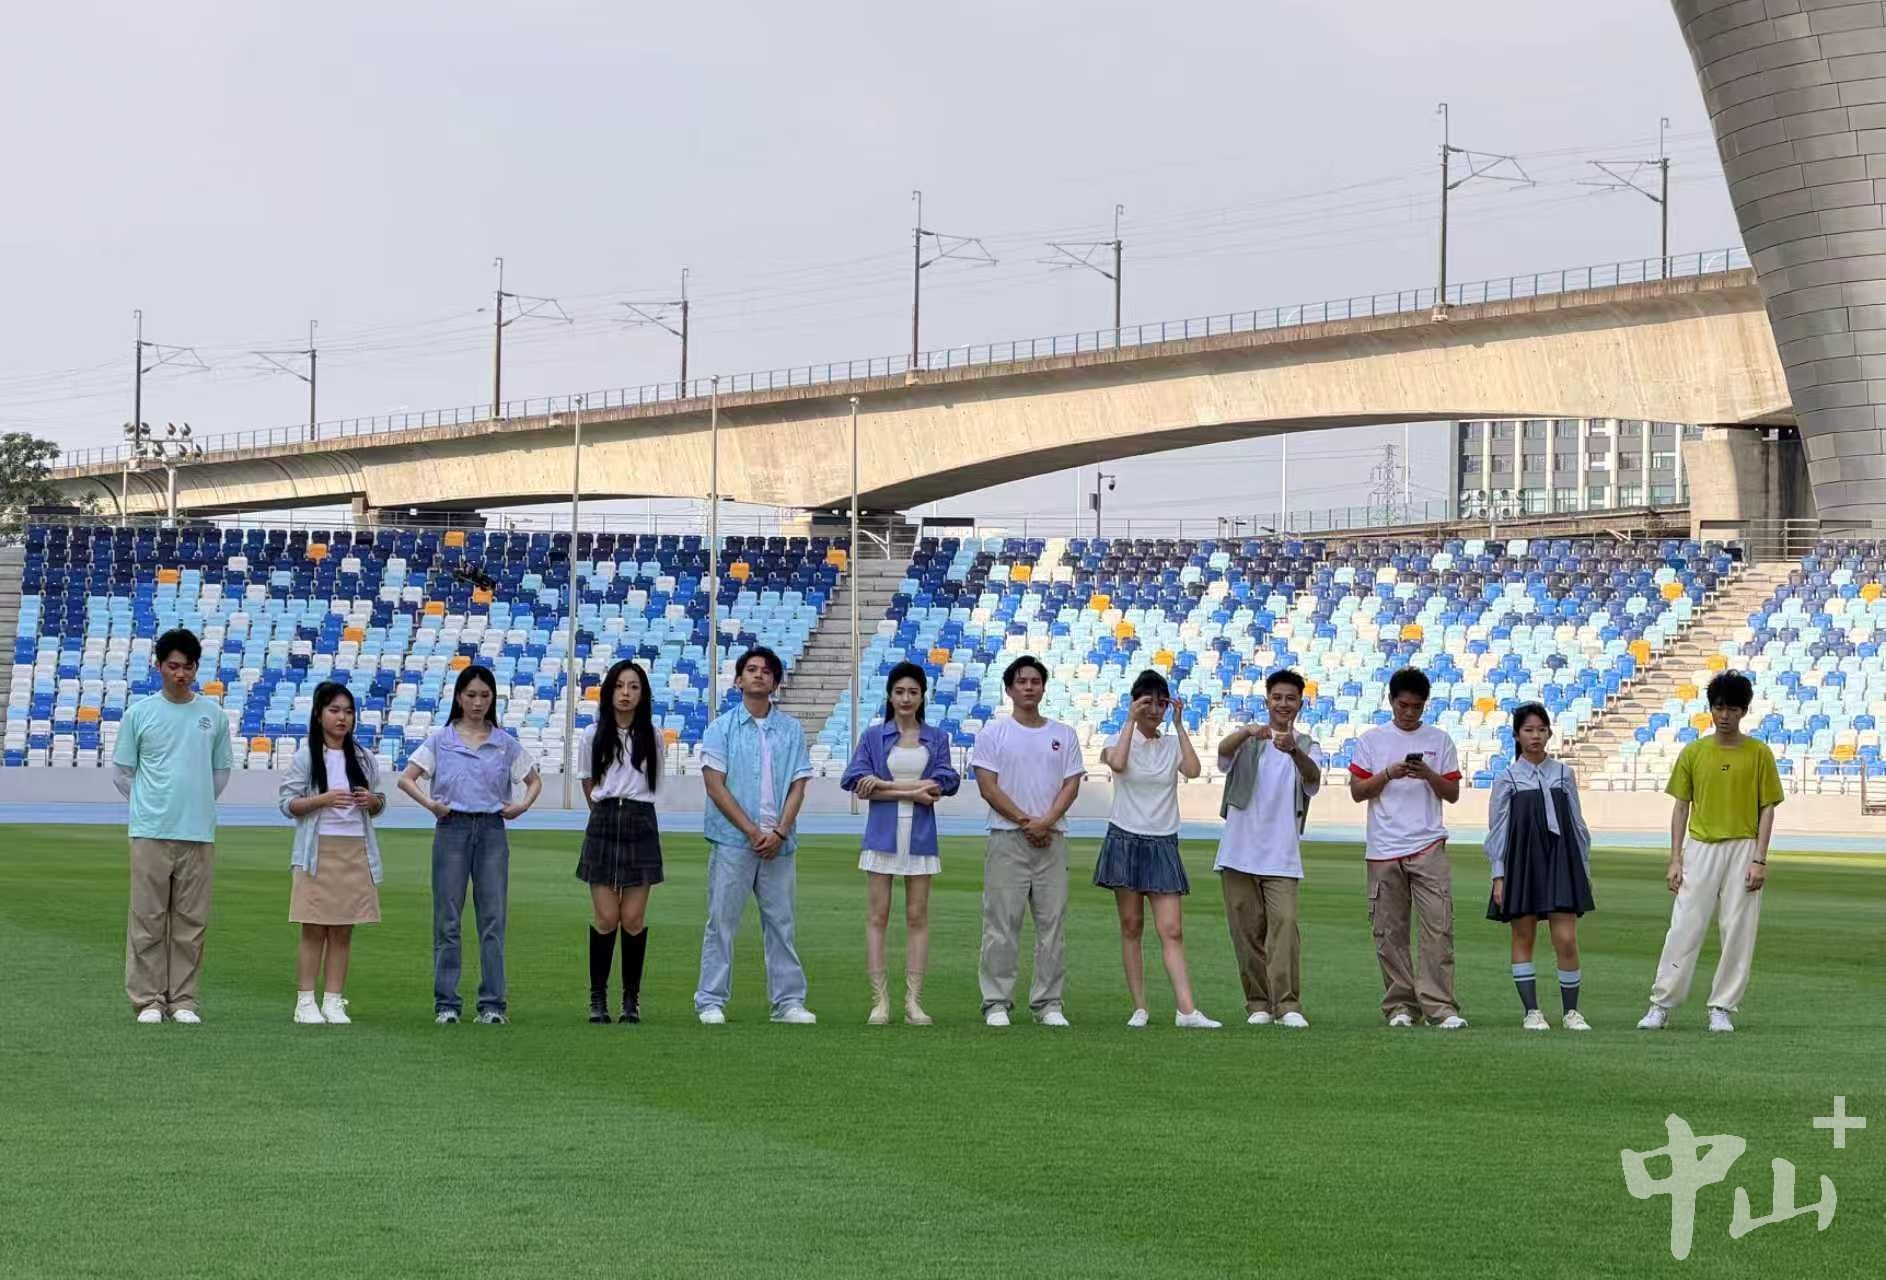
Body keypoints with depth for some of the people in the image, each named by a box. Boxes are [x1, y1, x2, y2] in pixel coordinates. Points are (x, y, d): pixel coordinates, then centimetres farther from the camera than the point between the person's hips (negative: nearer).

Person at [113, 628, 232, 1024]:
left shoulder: (214, 714, 8)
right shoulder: (139, 714, 3)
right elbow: (122, 773, 8)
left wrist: (199, 805, 10)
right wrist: (148, 808, 4)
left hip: (199, 833, 2)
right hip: (150, 832, -2)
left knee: (192, 921, 3)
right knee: (148, 918, -2)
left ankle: (183, 999, 9)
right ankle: (148, 999, 3)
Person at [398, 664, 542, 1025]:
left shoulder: (505, 744, 8)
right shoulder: (441, 741, 4)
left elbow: (534, 781, 17)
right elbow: (406, 778, 2)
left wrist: (523, 805, -1)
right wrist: (431, 804, -12)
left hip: (492, 831, 1)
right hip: (452, 829, -1)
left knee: (493, 918, 0)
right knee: (447, 920, 1)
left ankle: (493, 1003, 4)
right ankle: (446, 1003, 5)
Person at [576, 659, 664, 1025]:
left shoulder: (651, 738, 5)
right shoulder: (593, 736, 4)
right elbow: (588, 784, 14)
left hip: (641, 825, 0)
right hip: (603, 826, 0)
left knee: (633, 918, -2)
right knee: (606, 918, -4)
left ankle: (632, 998, 7)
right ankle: (598, 997, 5)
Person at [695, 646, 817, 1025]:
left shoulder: (791, 730, 10)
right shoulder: (721, 727, 2)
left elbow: (797, 786, 6)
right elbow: (715, 785, -5)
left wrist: (779, 832, -9)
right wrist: (752, 832, -11)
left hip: (778, 844, 3)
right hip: (732, 841, -3)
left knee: (781, 923, 6)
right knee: (722, 922, -1)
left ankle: (788, 1001, 11)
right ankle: (711, 1001, 3)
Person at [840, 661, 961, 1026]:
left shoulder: (936, 738, 10)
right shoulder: (873, 737, 6)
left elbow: (945, 782, -5)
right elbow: (855, 781, -7)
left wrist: (886, 785, -12)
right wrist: (913, 792, -15)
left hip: (920, 836, 1)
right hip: (882, 834, -1)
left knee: (917, 917, 1)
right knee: (877, 917, -2)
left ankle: (914, 1001, 3)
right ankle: (879, 1000, 0)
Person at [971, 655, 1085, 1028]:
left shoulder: (1064, 735, 13)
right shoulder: (993, 733, 4)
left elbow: (1071, 785, 5)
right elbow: (988, 787, -4)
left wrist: (1046, 822, -11)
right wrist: (1026, 822, -11)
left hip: (1052, 839, 3)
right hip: (1007, 839, -3)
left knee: (1051, 923, 3)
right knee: (1002, 924, -4)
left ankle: (1048, 1004, 8)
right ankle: (996, 1003, -1)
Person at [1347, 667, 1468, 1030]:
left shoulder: (1439, 740, 10)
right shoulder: (1371, 741, 8)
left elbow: (1453, 793, 9)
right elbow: (1357, 791, 4)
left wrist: (1428, 775, -9)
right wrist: (1390, 773, -12)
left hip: (1429, 847, 0)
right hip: (1384, 850, 1)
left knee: (1439, 927, -10)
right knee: (1389, 932, 2)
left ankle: (1441, 1007, -11)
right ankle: (1399, 1006, 9)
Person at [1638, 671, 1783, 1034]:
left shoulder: (1759, 753, 2)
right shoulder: (1694, 752, 7)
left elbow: (1767, 809, 2)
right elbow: (1681, 806, 9)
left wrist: (1759, 860, -7)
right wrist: (1675, 860, 2)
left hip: (1742, 850, -1)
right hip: (1700, 849, 1)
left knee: (1738, 933, -1)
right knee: (1684, 929, -3)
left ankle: (1722, 1008, 8)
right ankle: (1660, 1007, 0)